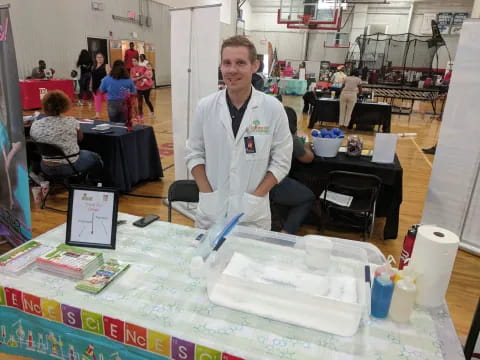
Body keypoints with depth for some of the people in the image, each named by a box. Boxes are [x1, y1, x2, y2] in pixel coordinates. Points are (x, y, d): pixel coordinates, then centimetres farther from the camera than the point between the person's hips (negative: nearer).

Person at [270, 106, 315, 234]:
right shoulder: (291, 138, -1)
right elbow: (309, 158, 13)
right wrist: (306, 147, 35)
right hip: (273, 185, -5)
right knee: (309, 197, 18)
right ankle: (286, 233, 8)